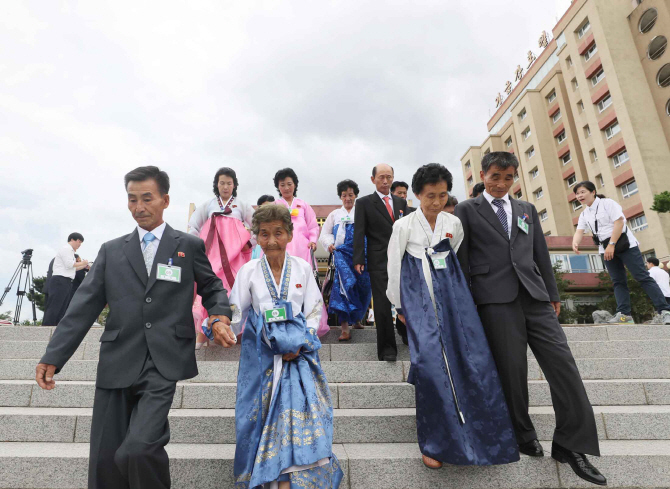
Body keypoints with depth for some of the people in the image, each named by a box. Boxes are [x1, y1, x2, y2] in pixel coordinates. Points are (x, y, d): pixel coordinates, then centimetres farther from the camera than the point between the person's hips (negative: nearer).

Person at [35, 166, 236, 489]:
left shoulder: (189, 246, 4)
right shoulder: (111, 251, 11)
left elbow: (212, 287, 14)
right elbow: (83, 307, 7)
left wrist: (220, 318, -6)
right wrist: (53, 357, 0)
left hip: (163, 365, -3)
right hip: (117, 363, 3)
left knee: (138, 449, -17)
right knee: (104, 461, 8)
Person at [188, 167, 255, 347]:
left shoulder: (242, 205, 12)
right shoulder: (209, 205, 15)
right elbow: (194, 226, 18)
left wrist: (249, 243, 2)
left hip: (234, 254, -1)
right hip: (211, 253, 1)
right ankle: (203, 332, -3)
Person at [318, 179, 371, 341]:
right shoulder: (335, 214, 22)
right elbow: (324, 234, 18)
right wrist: (330, 244, -4)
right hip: (342, 253, -1)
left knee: (363, 287, 3)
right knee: (344, 284, -17)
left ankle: (357, 318, 28)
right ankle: (345, 327, -19)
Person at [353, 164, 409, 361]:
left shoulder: (402, 203, 15)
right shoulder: (364, 203, 3)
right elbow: (359, 233, -3)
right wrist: (358, 260, -11)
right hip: (379, 261, -3)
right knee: (382, 304, -1)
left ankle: (405, 331, 35)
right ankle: (387, 348, 8)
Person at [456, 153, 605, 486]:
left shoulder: (527, 209, 20)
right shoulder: (467, 210, 6)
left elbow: (541, 254, 19)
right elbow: (461, 259, 3)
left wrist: (553, 294, 15)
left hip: (534, 297, 4)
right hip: (495, 300, -4)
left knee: (563, 364, -2)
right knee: (512, 371, -1)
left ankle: (570, 444, 10)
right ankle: (523, 435, 20)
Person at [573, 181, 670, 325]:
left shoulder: (607, 203, -8)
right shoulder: (584, 214, 10)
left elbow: (619, 222, -18)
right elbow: (579, 232, -1)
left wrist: (611, 244, -22)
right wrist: (575, 243, -24)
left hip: (624, 244, -6)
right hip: (607, 248, 7)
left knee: (642, 276, -9)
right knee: (618, 281, 3)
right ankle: (624, 314, 1)